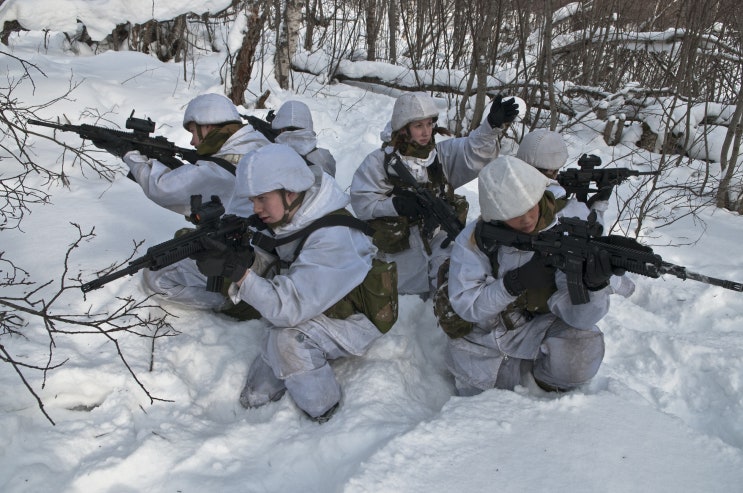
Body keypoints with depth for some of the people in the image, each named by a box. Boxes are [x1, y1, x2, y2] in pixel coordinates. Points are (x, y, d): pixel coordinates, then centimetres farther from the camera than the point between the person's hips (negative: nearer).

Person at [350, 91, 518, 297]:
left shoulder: (443, 153, 2)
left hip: (439, 237, 1)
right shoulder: (380, 160, -7)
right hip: (399, 246, -1)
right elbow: (361, 201, -11)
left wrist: (492, 126, -34)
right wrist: (396, 204, -24)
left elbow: (473, 151, -15)